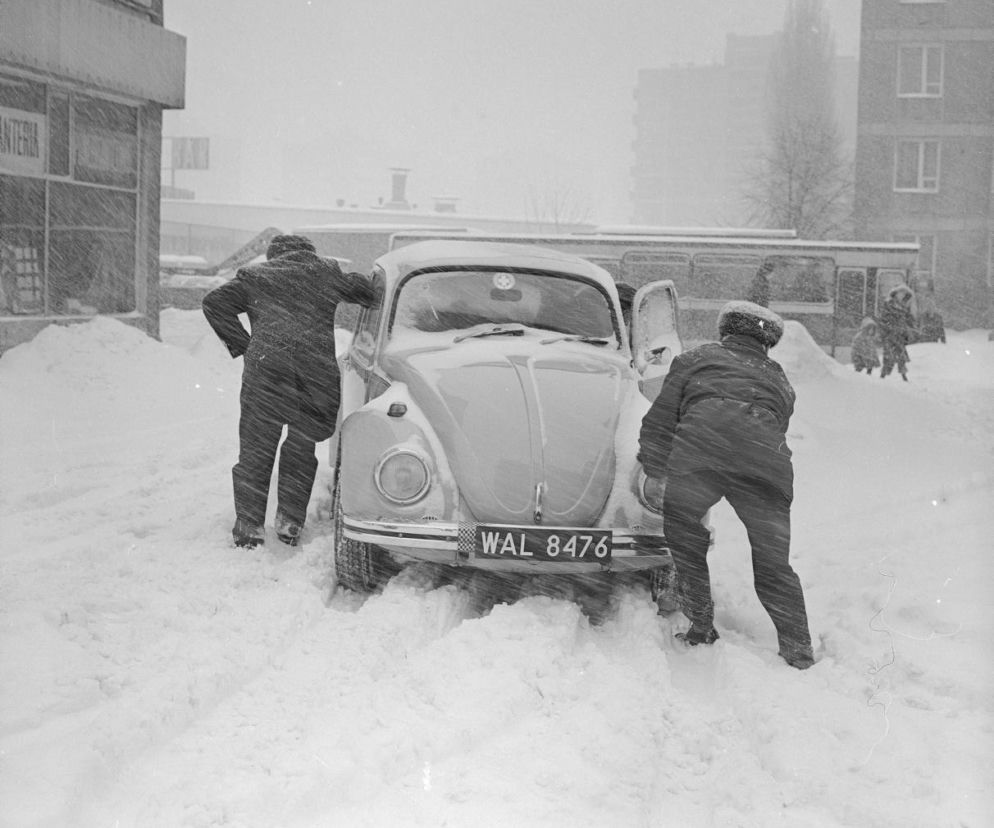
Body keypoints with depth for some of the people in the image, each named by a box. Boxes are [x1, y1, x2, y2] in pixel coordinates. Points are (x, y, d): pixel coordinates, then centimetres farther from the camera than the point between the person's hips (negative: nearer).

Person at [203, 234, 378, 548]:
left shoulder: (253, 275, 20)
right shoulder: (327, 271, 22)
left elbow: (215, 302, 11)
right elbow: (363, 290, 19)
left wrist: (241, 345, 11)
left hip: (266, 365, -1)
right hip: (319, 367, 1)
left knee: (256, 449, 7)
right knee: (302, 446, 15)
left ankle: (249, 524, 4)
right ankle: (290, 521, 11)